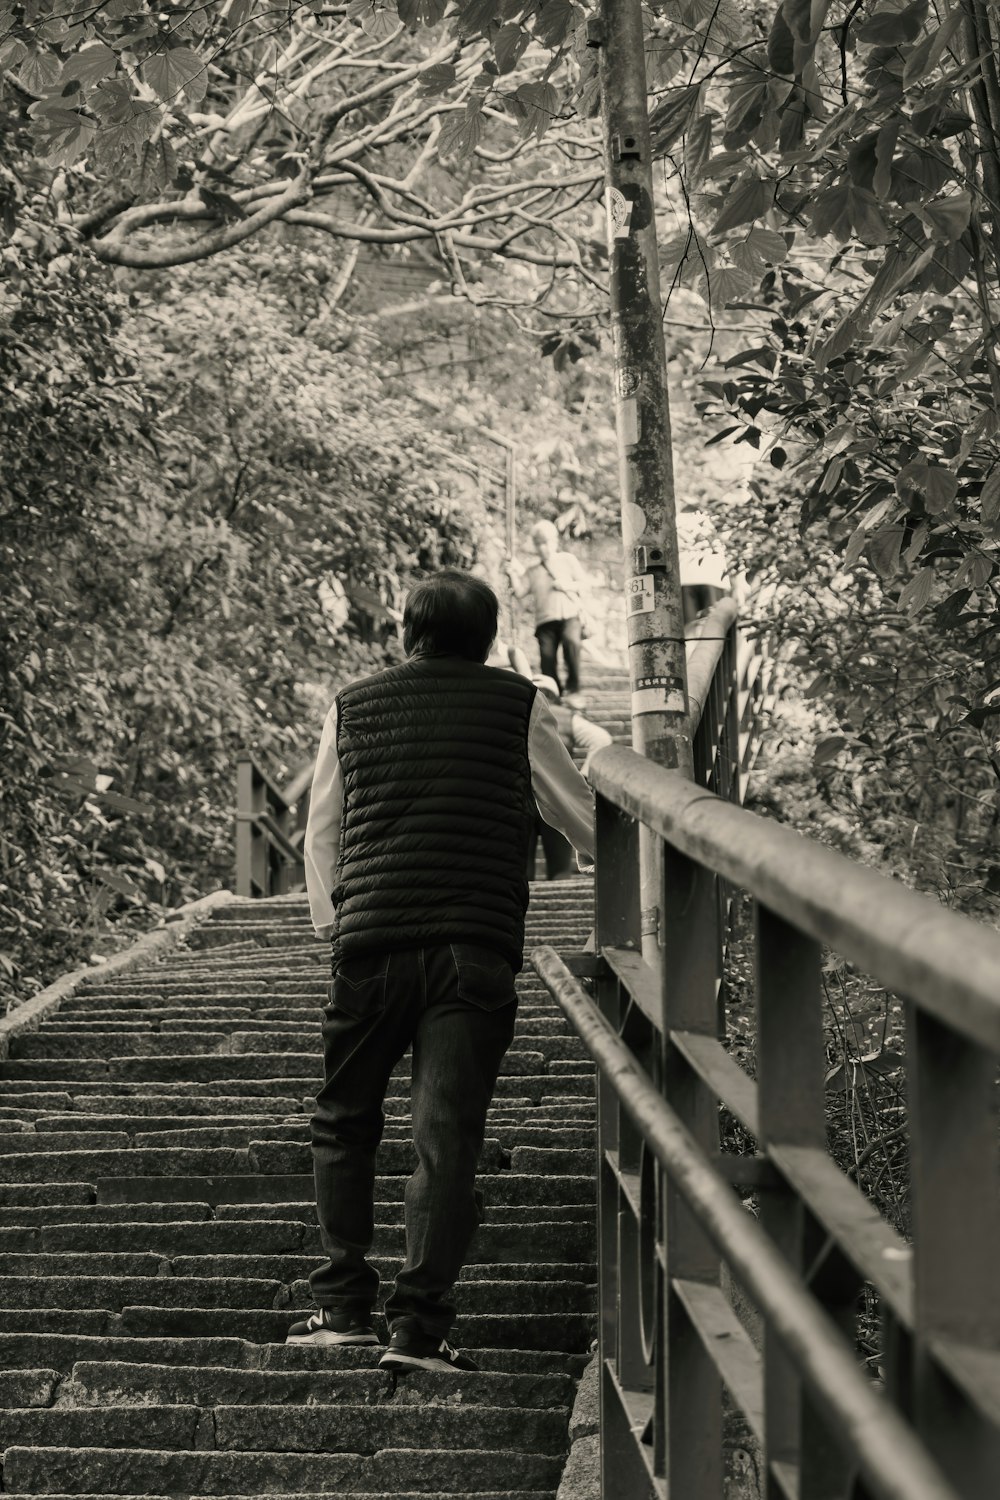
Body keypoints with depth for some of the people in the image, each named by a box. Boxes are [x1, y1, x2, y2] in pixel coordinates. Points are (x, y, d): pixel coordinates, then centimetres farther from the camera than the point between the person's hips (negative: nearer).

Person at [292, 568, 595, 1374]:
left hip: (370, 939, 2)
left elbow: (321, 833, 17)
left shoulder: (353, 708, 13)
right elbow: (581, 816, 16)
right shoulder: (518, 705, 7)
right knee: (447, 1139, -2)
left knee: (345, 1125, 16)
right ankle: (419, 1327, -5)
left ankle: (343, 1306, 15)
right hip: (477, 950, -2)